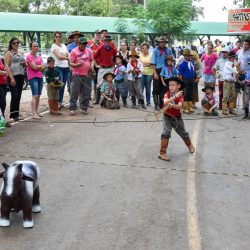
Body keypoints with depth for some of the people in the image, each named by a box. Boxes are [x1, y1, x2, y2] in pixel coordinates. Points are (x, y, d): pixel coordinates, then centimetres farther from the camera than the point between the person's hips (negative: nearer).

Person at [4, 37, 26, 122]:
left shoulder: (21, 53, 17)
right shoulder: (9, 53, -1)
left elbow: (24, 66, 28)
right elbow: (7, 66, -10)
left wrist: (24, 64, 3)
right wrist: (11, 78, -19)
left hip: (21, 77, 6)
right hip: (12, 77, -6)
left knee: (18, 96, 7)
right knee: (14, 96, -12)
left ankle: (16, 114, 14)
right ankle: (12, 116, -9)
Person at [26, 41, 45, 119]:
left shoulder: (39, 56, 17)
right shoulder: (29, 56, -5)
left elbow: (43, 68, 10)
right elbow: (34, 67, -13)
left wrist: (37, 67, -9)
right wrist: (40, 66, 3)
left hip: (40, 77, 7)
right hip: (33, 77, -7)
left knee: (38, 95, 8)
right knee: (35, 95, -13)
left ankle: (36, 112, 17)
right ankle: (34, 114, -15)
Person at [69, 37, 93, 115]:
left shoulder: (89, 51, 11)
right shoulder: (74, 51, -1)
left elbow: (92, 60, 19)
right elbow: (71, 63, -5)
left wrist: (92, 66, -2)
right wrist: (77, 65, -24)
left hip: (87, 74, 4)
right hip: (77, 75, -4)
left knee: (86, 93, 5)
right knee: (74, 92, -4)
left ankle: (84, 108, 14)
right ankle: (72, 108, 3)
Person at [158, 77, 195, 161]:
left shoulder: (180, 96, -13)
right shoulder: (167, 94, -11)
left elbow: (179, 106, -31)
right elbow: (165, 102, -32)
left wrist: (172, 105, -51)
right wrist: (175, 96, -40)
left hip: (177, 118, 1)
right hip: (167, 117, -1)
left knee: (183, 133, 18)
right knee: (166, 133, -18)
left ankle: (190, 145, 48)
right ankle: (162, 153, -13)